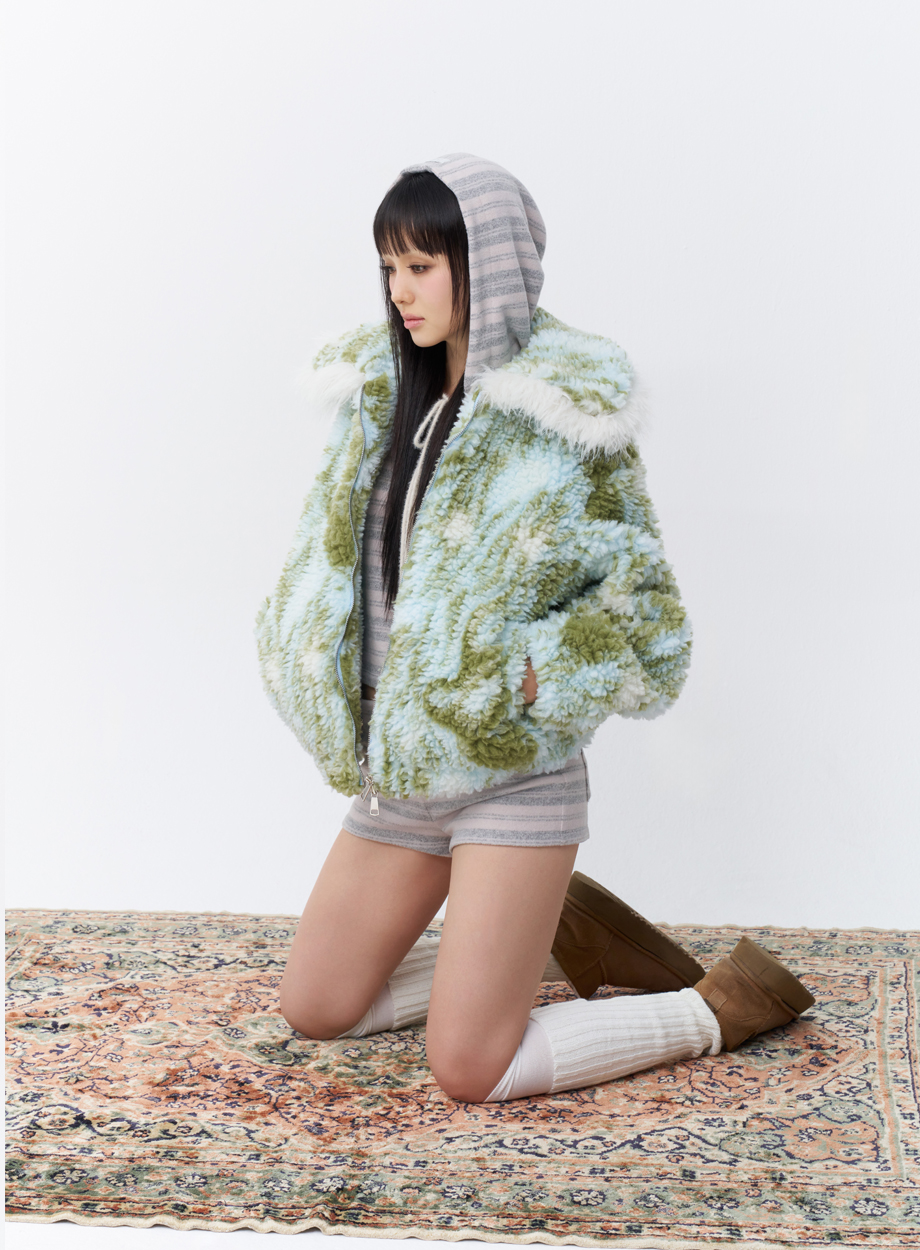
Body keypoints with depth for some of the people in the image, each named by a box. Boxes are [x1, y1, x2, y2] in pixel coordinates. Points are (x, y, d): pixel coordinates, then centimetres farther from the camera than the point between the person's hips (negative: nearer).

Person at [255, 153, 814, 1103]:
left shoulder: (565, 420, -13)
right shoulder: (385, 396, 6)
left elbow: (638, 606, -9)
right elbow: (333, 563, 18)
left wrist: (518, 675, -17)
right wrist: (336, 702, 7)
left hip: (515, 773, -7)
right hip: (401, 773, 7)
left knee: (468, 1071, -10)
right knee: (314, 1011, 15)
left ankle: (719, 1009, 9)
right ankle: (551, 943, 27)